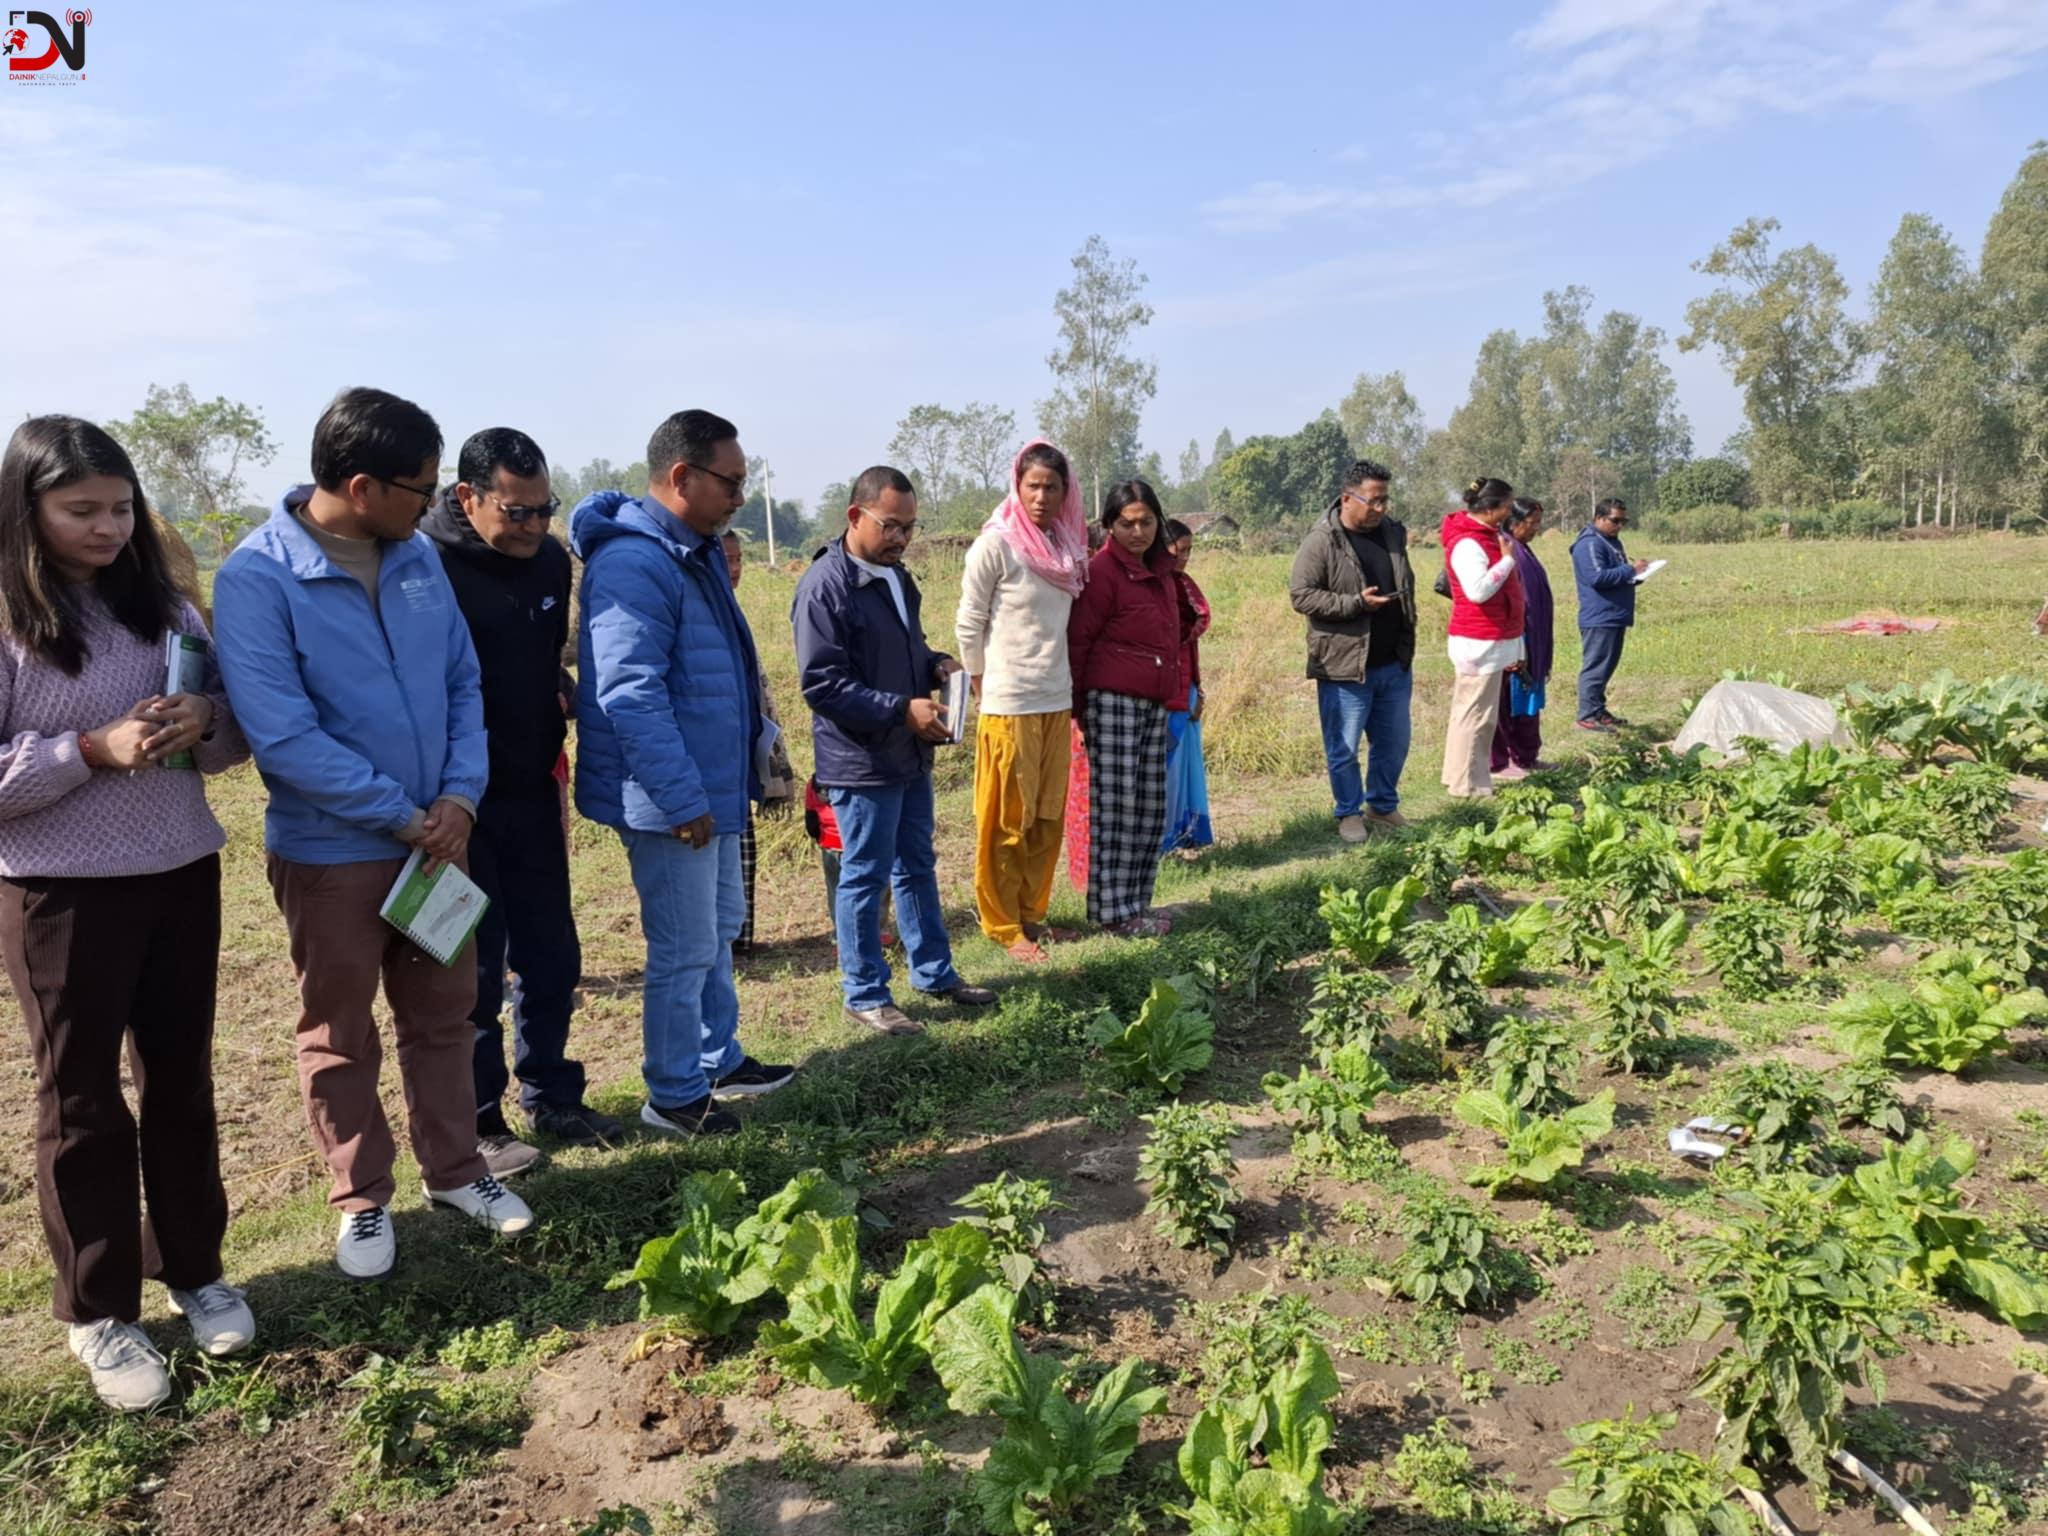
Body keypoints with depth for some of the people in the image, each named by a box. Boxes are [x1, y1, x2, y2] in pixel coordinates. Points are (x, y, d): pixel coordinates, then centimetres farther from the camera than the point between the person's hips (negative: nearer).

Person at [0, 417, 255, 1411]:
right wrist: (94, 748, -22)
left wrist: (205, 721, -12)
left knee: (181, 1081, 14)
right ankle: (98, 1312, 22)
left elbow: (235, 736, 9)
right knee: (81, 1099, 8)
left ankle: (194, 1271, 30)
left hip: (182, 876, 4)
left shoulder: (163, 607, 5)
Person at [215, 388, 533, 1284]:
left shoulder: (418, 557, -1)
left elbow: (463, 682, 4)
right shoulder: (257, 580, -19)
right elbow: (284, 737, -22)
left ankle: (454, 1170, 33)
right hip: (329, 849, -5)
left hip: (437, 834, 5)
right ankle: (362, 1200, 28)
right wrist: (403, 815, -16)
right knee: (339, 1037, 12)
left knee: (444, 1015, 16)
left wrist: (460, 796, -10)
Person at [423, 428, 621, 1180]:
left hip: (530, 794, 6)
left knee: (552, 955, 13)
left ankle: (551, 1095, 30)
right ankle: (476, 1124, 20)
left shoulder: (551, 560, 4)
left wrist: (556, 720, 10)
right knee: (472, 968, 4)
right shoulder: (427, 564, -17)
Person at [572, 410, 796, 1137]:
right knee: (686, 951, 1)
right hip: (671, 796, -10)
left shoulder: (695, 551, 11)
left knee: (720, 928, 21)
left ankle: (719, 1061, 37)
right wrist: (682, 799, -25)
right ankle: (675, 1097, 18)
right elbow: (629, 694, -27)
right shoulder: (634, 563, -22)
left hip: (712, 785, 10)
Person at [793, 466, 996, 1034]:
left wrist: (936, 665, 2)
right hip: (860, 763, -9)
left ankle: (935, 973, 32)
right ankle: (865, 995, 17)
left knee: (918, 868, 18)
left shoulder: (895, 575, 10)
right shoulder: (824, 585, -18)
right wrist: (903, 710, -25)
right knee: (866, 878, 3)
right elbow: (822, 684, -22)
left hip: (910, 756, 9)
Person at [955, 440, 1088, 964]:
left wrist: (1072, 690, 12)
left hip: (1057, 702, 6)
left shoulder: (1067, 545, 9)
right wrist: (984, 684, -1)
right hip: (1008, 705, -6)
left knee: (1048, 818, 12)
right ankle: (1003, 925, 13)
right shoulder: (995, 544, -10)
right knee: (1007, 821, 2)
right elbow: (968, 624, -6)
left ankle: (1031, 912, 25)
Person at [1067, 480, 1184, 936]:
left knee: (1150, 805, 9)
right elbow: (1077, 640, -9)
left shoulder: (1161, 572, 16)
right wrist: (1079, 707, -9)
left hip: (1154, 705, 8)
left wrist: (1174, 698, 17)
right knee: (1115, 805, -5)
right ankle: (1113, 911, 2)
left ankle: (1136, 902, 18)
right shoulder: (1103, 570, -8)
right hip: (1113, 700, -8)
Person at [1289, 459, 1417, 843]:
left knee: (1394, 743, 15)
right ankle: (1349, 813, 21)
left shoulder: (1394, 533, 8)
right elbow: (1301, 595, -15)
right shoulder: (1322, 541, -11)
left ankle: (1383, 806, 32)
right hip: (1344, 666, -6)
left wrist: (1408, 641, 16)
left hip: (1394, 664, 6)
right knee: (1343, 749, 4)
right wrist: (1357, 603, -21)